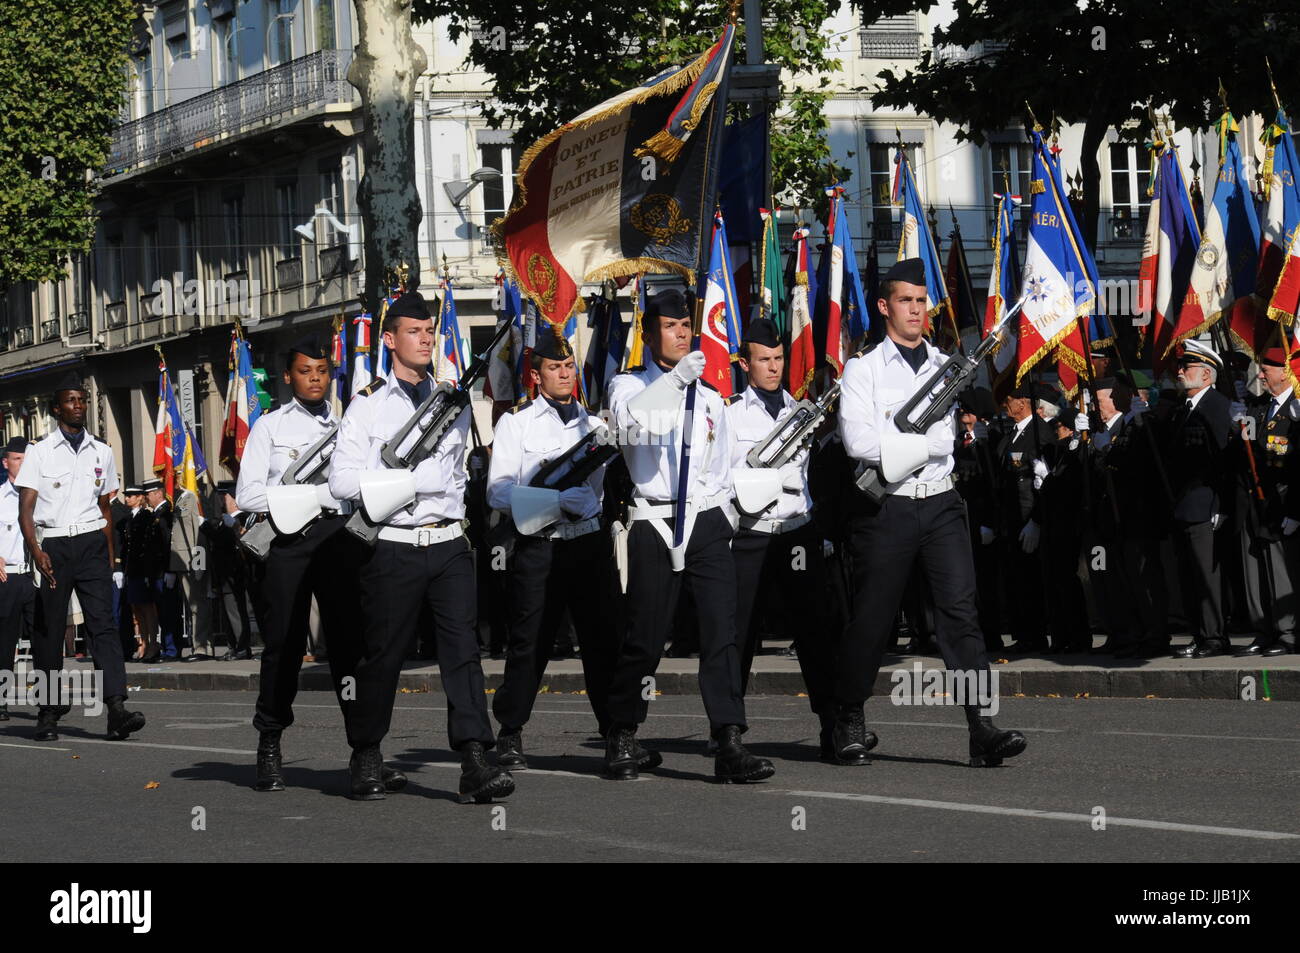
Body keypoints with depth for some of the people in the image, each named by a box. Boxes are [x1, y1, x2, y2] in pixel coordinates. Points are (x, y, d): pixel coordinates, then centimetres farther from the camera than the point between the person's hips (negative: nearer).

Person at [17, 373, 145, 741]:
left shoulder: (101, 453, 14)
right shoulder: (39, 453, 3)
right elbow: (26, 509, -3)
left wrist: (110, 559, 17)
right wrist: (36, 551, -18)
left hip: (92, 544, 2)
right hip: (54, 547, -2)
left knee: (103, 622, -11)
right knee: (49, 631, 2)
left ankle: (117, 710, -22)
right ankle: (49, 713, 12)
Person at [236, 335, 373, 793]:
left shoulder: (346, 425, 19)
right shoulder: (270, 426, 11)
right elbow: (247, 494, 0)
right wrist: (311, 496, -7)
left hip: (342, 537, 2)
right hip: (291, 543, -2)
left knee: (351, 640, -6)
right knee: (283, 644, 1)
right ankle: (269, 749, 11)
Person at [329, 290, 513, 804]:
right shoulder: (368, 405, 0)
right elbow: (342, 479, -9)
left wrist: (453, 506, 14)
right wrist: (414, 480, -11)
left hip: (449, 544, 3)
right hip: (394, 546, -3)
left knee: (462, 647, -8)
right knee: (382, 655, 5)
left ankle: (475, 763, -15)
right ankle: (366, 760, 21)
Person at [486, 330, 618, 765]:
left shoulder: (593, 419, 15)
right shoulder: (516, 421, 3)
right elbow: (499, 491, -6)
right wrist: (559, 501, -15)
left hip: (591, 539, 3)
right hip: (539, 546, -3)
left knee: (602, 639, 3)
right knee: (529, 643, 0)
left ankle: (616, 732, 7)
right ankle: (510, 734, 10)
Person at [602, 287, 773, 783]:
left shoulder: (709, 398, 19)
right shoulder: (630, 386, 7)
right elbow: (629, 420, -18)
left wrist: (719, 522, 14)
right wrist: (674, 379, -28)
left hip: (708, 521, 3)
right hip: (654, 524, -3)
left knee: (722, 631, -10)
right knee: (645, 639, 2)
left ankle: (729, 744, -15)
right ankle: (621, 740, 18)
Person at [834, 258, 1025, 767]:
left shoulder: (946, 367, 13)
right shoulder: (863, 369, 1)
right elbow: (857, 440, -13)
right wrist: (927, 442, -8)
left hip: (940, 505, 3)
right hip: (887, 509, -3)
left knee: (960, 607, -8)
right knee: (872, 616, 5)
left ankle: (982, 726, -13)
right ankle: (849, 723, 22)